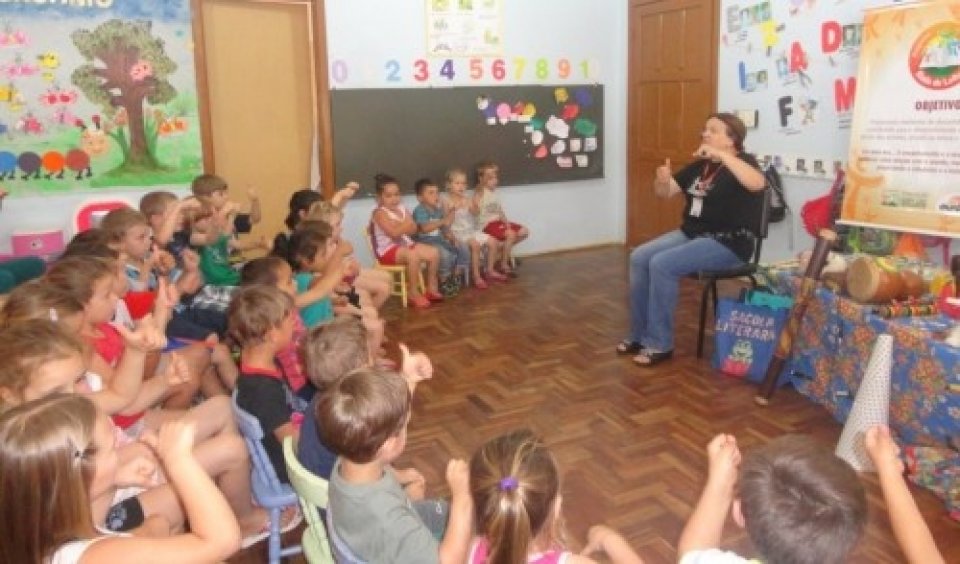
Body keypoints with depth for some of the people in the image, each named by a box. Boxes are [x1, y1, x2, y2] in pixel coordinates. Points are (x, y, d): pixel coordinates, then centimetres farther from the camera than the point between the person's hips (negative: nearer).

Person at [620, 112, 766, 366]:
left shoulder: (742, 162, -8)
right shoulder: (700, 165, 13)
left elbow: (758, 184, -32)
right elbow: (666, 192, 13)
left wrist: (721, 155, -34)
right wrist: (662, 180, -11)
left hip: (727, 243, -8)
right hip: (690, 234, 8)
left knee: (662, 264, -27)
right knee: (639, 257, -9)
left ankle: (660, 344, -16)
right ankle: (639, 335, 0)